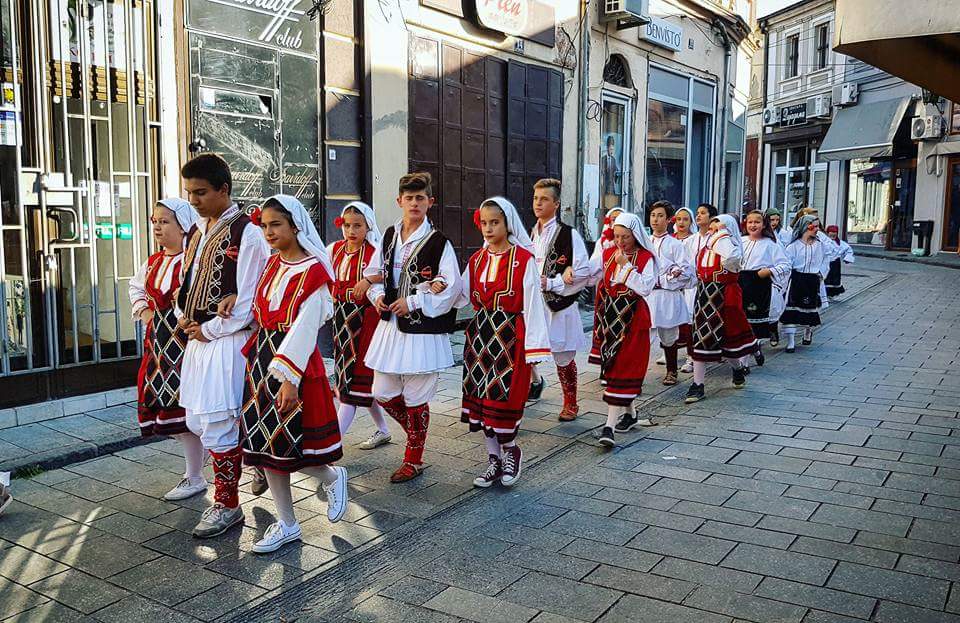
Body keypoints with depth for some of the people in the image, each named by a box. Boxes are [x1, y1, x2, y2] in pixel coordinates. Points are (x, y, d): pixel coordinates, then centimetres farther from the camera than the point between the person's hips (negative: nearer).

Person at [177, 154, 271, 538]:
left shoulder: (246, 234, -14)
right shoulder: (196, 232, 12)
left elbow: (246, 304, -16)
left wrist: (208, 330, -9)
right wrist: (185, 319, 2)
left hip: (227, 342, -9)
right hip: (199, 338, 9)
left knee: (217, 423, -2)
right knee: (197, 420, 15)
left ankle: (227, 505, 14)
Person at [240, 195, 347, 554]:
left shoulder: (312, 270, -12)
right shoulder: (272, 264, 10)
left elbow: (305, 328, -17)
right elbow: (259, 315, 14)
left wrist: (291, 378, -21)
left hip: (295, 362, -7)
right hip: (261, 358, 8)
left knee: (286, 442, -5)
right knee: (264, 440, 8)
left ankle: (331, 477, 27)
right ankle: (286, 524, 20)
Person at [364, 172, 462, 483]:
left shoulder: (438, 242, -9)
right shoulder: (389, 235, 8)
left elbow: (452, 288, -13)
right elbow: (374, 271, 19)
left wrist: (413, 302, -16)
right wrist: (378, 295, -1)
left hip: (422, 330, -6)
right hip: (390, 326, 6)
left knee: (415, 399, 4)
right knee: (383, 393, 11)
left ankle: (414, 460, 22)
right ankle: (417, 432, 37)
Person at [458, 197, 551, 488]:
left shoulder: (524, 259, -8)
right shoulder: (477, 259, 10)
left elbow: (532, 304, -10)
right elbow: (462, 296, 6)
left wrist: (533, 349, -13)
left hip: (510, 336, -6)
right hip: (480, 334, 6)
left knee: (503, 399, -5)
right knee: (481, 397, 8)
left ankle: (510, 450, 23)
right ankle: (495, 459, 23)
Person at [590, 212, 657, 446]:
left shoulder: (646, 258, -7)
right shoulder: (609, 254, 8)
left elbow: (645, 287, -17)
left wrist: (626, 265, -20)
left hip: (633, 319, -6)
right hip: (610, 317, 6)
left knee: (622, 368, -8)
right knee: (612, 365, 12)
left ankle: (610, 426, -11)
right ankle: (629, 413, 30)